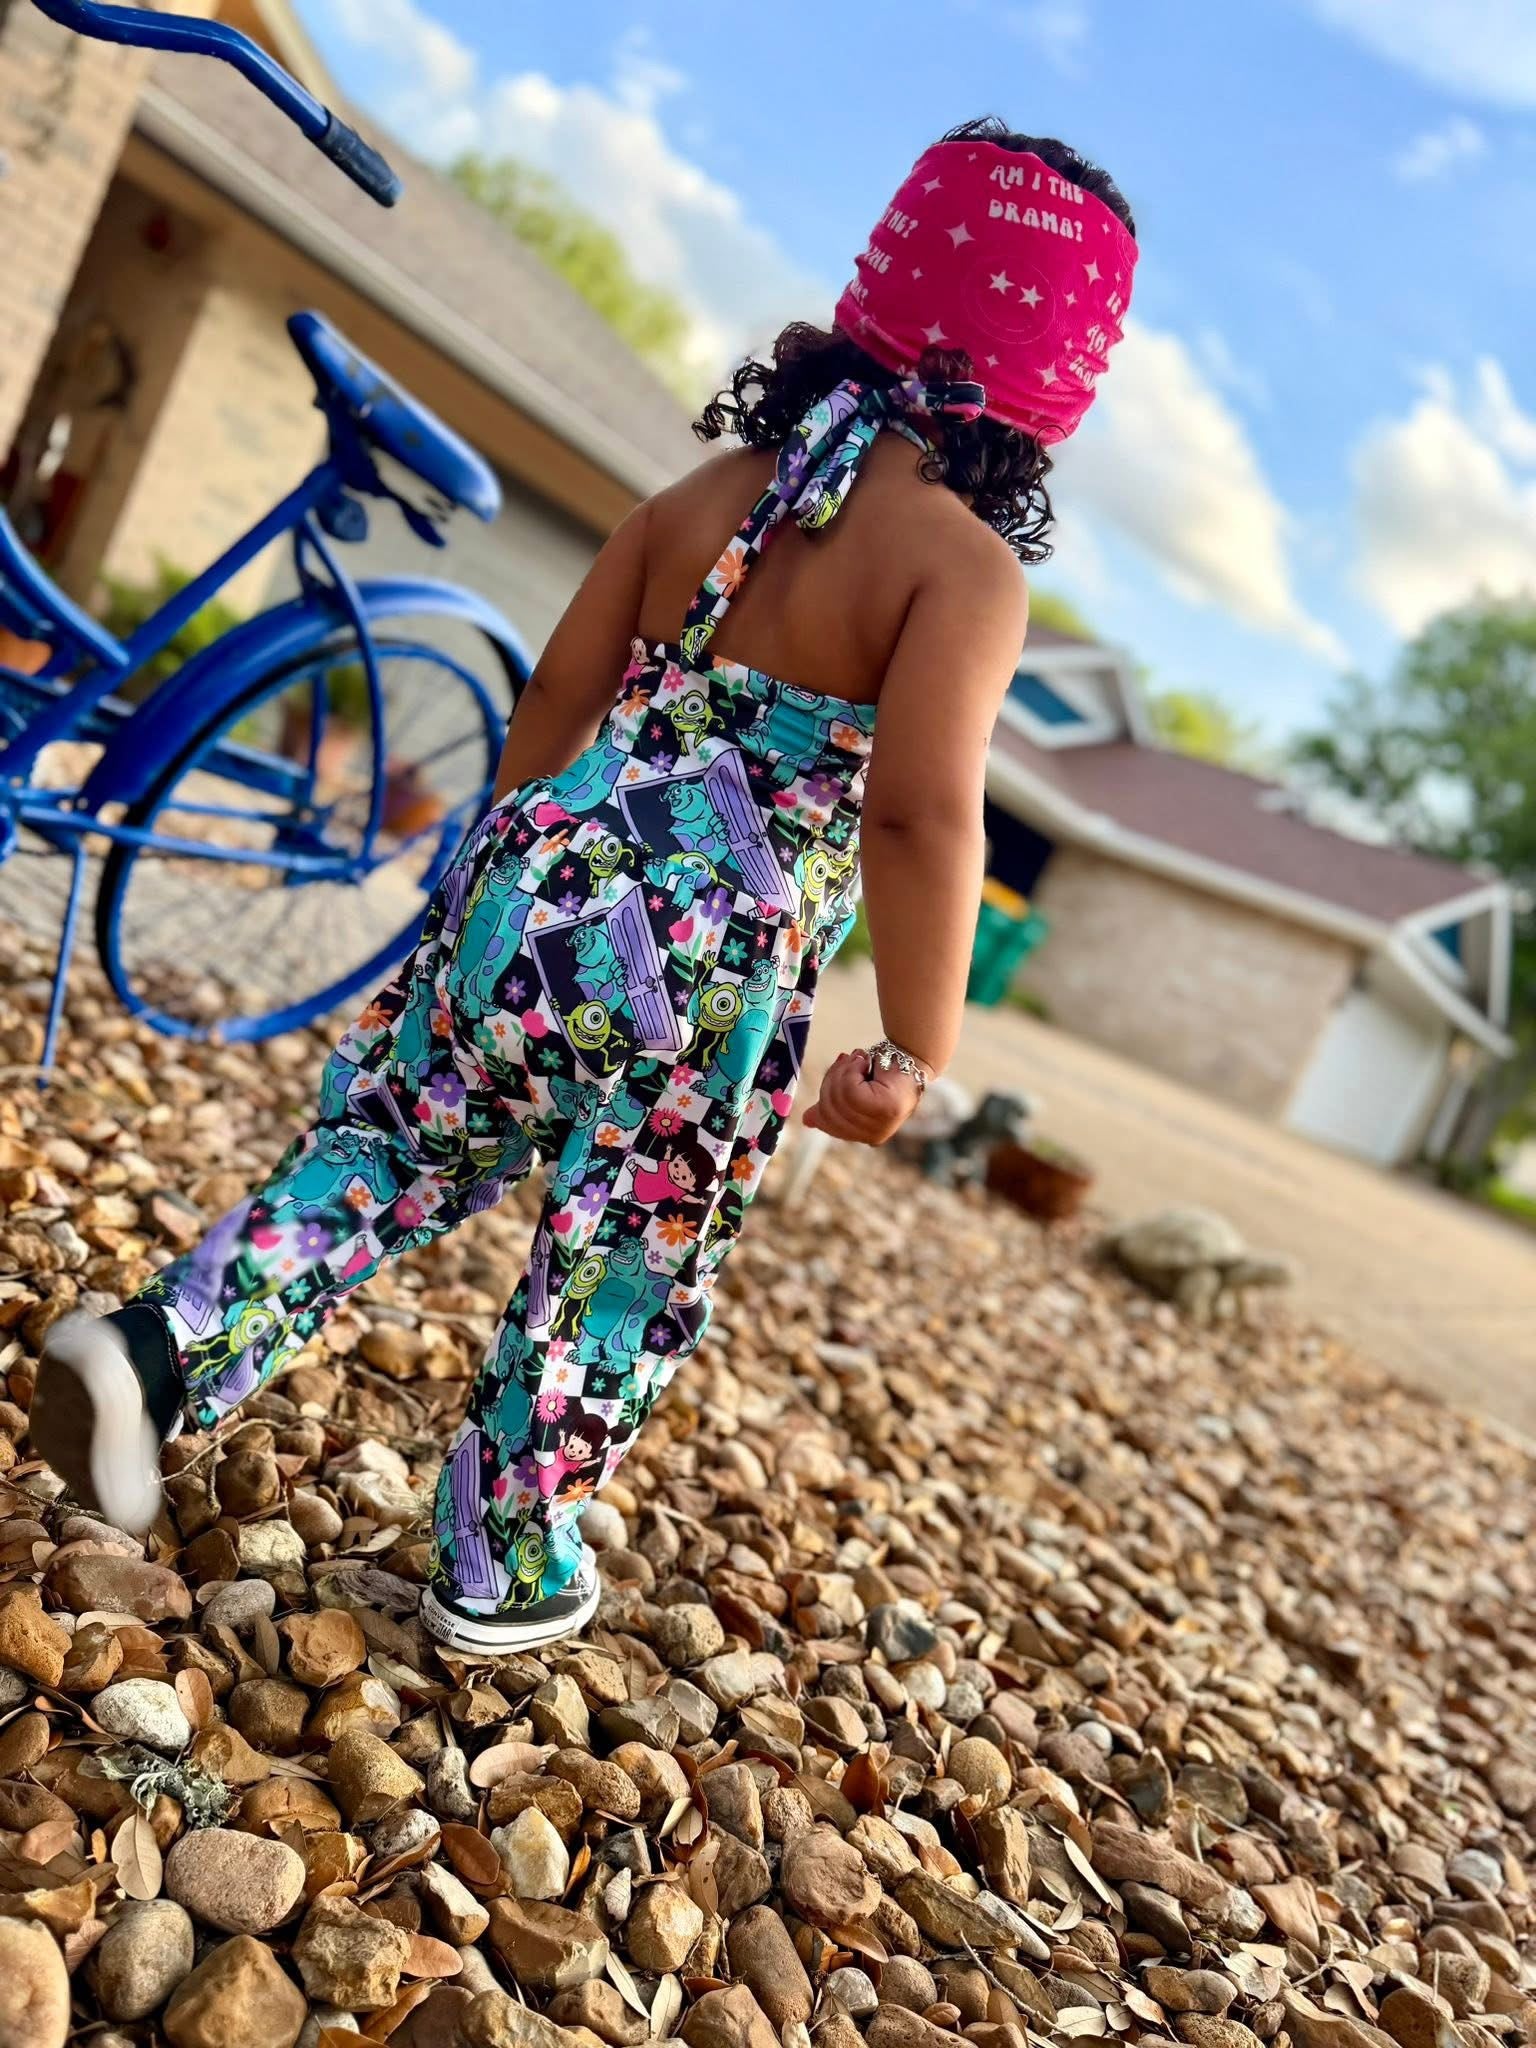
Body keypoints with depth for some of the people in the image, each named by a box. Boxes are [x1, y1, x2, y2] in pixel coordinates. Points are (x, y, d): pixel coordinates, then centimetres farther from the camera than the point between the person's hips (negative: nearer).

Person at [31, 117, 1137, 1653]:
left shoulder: (713, 488, 8)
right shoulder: (965, 566, -9)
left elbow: (559, 689, 12)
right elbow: (919, 816, -21)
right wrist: (913, 1051, -15)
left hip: (540, 879, 5)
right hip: (706, 982, -4)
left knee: (386, 1152, 25)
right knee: (619, 1286, 16)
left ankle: (160, 1348, 12)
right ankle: (502, 1572, 35)